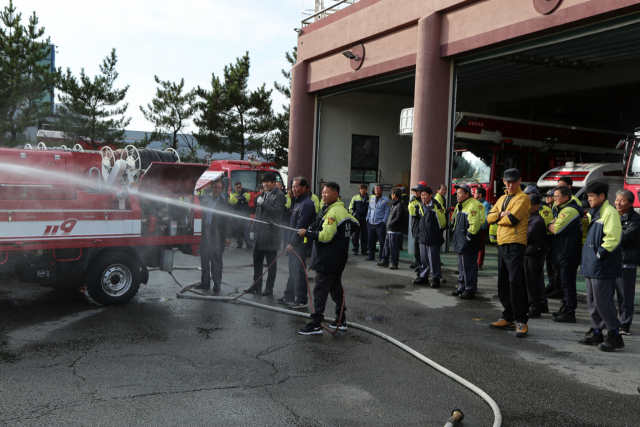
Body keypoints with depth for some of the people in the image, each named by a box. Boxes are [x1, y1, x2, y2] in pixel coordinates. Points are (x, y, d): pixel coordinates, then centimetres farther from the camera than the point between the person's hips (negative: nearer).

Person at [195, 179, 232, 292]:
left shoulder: (224, 203, 1)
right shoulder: (205, 199, 11)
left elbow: (227, 221, -3)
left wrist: (227, 237, -8)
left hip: (217, 235, -4)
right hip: (205, 232, 4)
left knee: (216, 259, 0)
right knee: (204, 258, 8)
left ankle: (217, 283, 7)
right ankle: (205, 282, 18)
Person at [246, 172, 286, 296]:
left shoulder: (279, 196, -8)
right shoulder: (264, 195, 17)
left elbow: (277, 211, -21)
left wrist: (263, 203, -18)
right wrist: (254, 229, 18)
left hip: (271, 234, -8)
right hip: (259, 234, 8)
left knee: (271, 262, 2)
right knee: (257, 260, 13)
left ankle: (269, 288, 9)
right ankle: (256, 286, 23)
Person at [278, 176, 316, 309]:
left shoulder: (306, 204, -17)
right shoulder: (298, 202, 15)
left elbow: (300, 226, -21)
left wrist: (292, 243, -19)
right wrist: (289, 241, 17)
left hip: (300, 244, -10)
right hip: (293, 243, 10)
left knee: (299, 272, -5)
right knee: (293, 271, 16)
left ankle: (302, 301, 2)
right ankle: (289, 296, 25)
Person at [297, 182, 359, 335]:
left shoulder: (333, 212, -18)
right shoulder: (343, 210, 12)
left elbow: (325, 236, -24)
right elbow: (355, 224, 26)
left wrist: (307, 233, -13)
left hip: (328, 260, -10)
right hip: (339, 259, 10)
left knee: (320, 291, -7)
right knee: (336, 288, 16)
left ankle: (316, 325, -6)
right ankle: (341, 321, 23)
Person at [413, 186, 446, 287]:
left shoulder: (436, 206, -13)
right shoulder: (420, 206, 10)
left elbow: (442, 221, -10)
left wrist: (439, 230, -5)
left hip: (433, 238, -7)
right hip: (423, 237, 7)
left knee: (434, 259, -1)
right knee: (423, 259, 14)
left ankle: (436, 279, 8)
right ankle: (423, 277, 24)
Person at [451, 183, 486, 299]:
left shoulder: (473, 205, -16)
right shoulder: (459, 206, 16)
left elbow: (474, 224, -23)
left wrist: (469, 236, -17)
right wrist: (455, 233, 21)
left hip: (468, 244, -10)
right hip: (460, 242, 10)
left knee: (469, 267, -6)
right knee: (461, 267, 16)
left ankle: (470, 290, 0)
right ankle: (462, 287, 25)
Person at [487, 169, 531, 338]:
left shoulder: (522, 198, -6)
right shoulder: (502, 199, 19)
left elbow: (512, 218, -17)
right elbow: (490, 217, 10)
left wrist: (497, 218, 0)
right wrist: (501, 214, -9)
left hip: (515, 244, -9)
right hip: (502, 244, 9)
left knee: (515, 282, -12)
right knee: (503, 283, 13)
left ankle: (521, 321, -6)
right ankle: (508, 318, 22)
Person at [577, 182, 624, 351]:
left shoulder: (610, 212, -14)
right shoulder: (593, 213, 17)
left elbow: (612, 238, -22)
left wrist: (599, 255, -17)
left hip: (602, 267, -10)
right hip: (591, 266, 10)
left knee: (603, 302, -7)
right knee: (592, 301, 15)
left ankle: (615, 335, 3)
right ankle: (596, 332, 24)